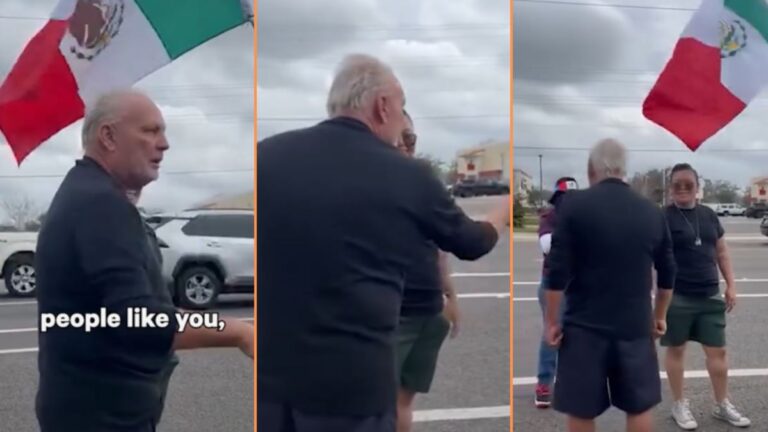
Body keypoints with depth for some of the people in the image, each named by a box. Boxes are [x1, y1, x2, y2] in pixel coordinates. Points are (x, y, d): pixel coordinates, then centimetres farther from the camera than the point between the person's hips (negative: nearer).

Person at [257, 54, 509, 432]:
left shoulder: (268, 153, 1)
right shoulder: (407, 177, -4)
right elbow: (470, 243, 13)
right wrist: (502, 214, 34)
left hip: (266, 368, 3)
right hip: (351, 378, -3)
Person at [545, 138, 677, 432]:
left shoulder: (574, 204, -9)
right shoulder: (651, 211, 4)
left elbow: (558, 271, -12)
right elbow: (667, 273, 10)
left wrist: (551, 320, -4)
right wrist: (659, 316, 23)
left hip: (585, 326, -3)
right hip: (635, 326, 3)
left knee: (581, 408, 7)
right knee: (640, 404, 15)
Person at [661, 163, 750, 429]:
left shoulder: (709, 215, 9)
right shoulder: (663, 217, -8)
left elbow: (721, 252, 15)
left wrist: (731, 285, 10)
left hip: (710, 297, 5)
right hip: (676, 297, -5)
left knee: (717, 351, 10)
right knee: (676, 349, 8)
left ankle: (722, 405, 27)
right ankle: (679, 405, 23)